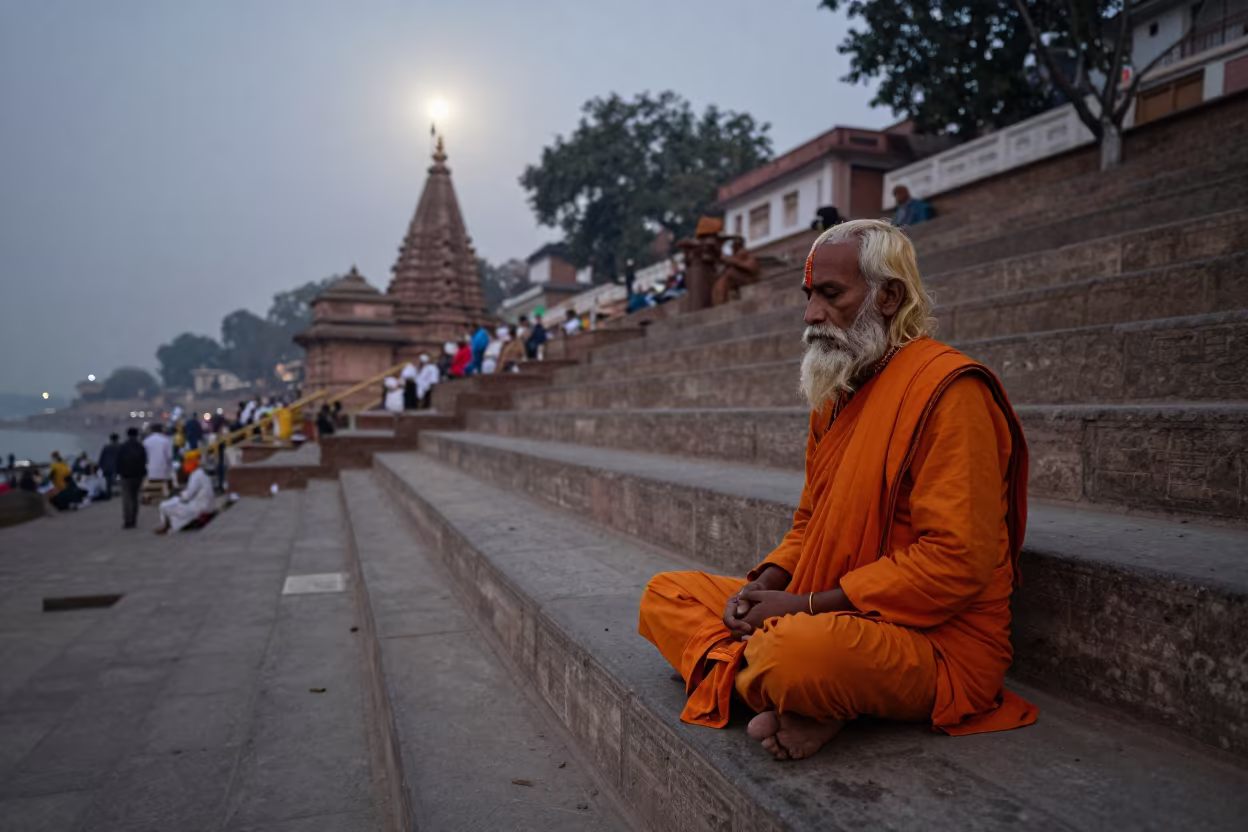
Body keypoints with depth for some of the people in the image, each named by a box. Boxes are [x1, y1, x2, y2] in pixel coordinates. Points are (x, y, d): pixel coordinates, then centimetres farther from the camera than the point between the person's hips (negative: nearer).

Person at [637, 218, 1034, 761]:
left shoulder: (949, 390, -15)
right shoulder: (835, 394, 14)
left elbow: (956, 562, -22)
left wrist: (806, 605, -19)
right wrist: (765, 583, -1)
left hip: (938, 643, -9)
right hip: (826, 618, 9)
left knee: (795, 651, -41)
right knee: (665, 594, 2)